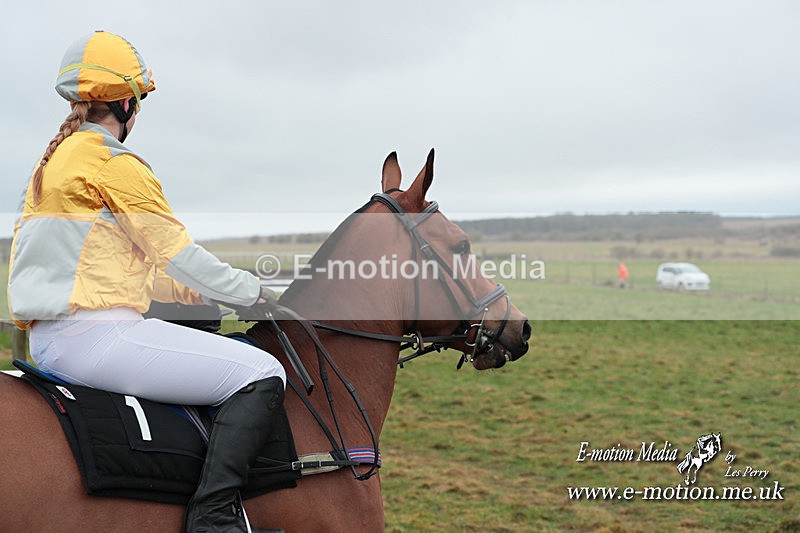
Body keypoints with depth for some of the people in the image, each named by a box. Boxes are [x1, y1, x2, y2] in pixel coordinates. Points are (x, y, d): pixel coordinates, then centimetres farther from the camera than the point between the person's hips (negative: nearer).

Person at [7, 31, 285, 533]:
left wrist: (201, 294, 22)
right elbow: (178, 255, -7)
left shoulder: (53, 161, 20)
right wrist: (253, 293, 7)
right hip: (97, 335, -10)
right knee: (262, 374, -12)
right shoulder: (117, 164, -9)